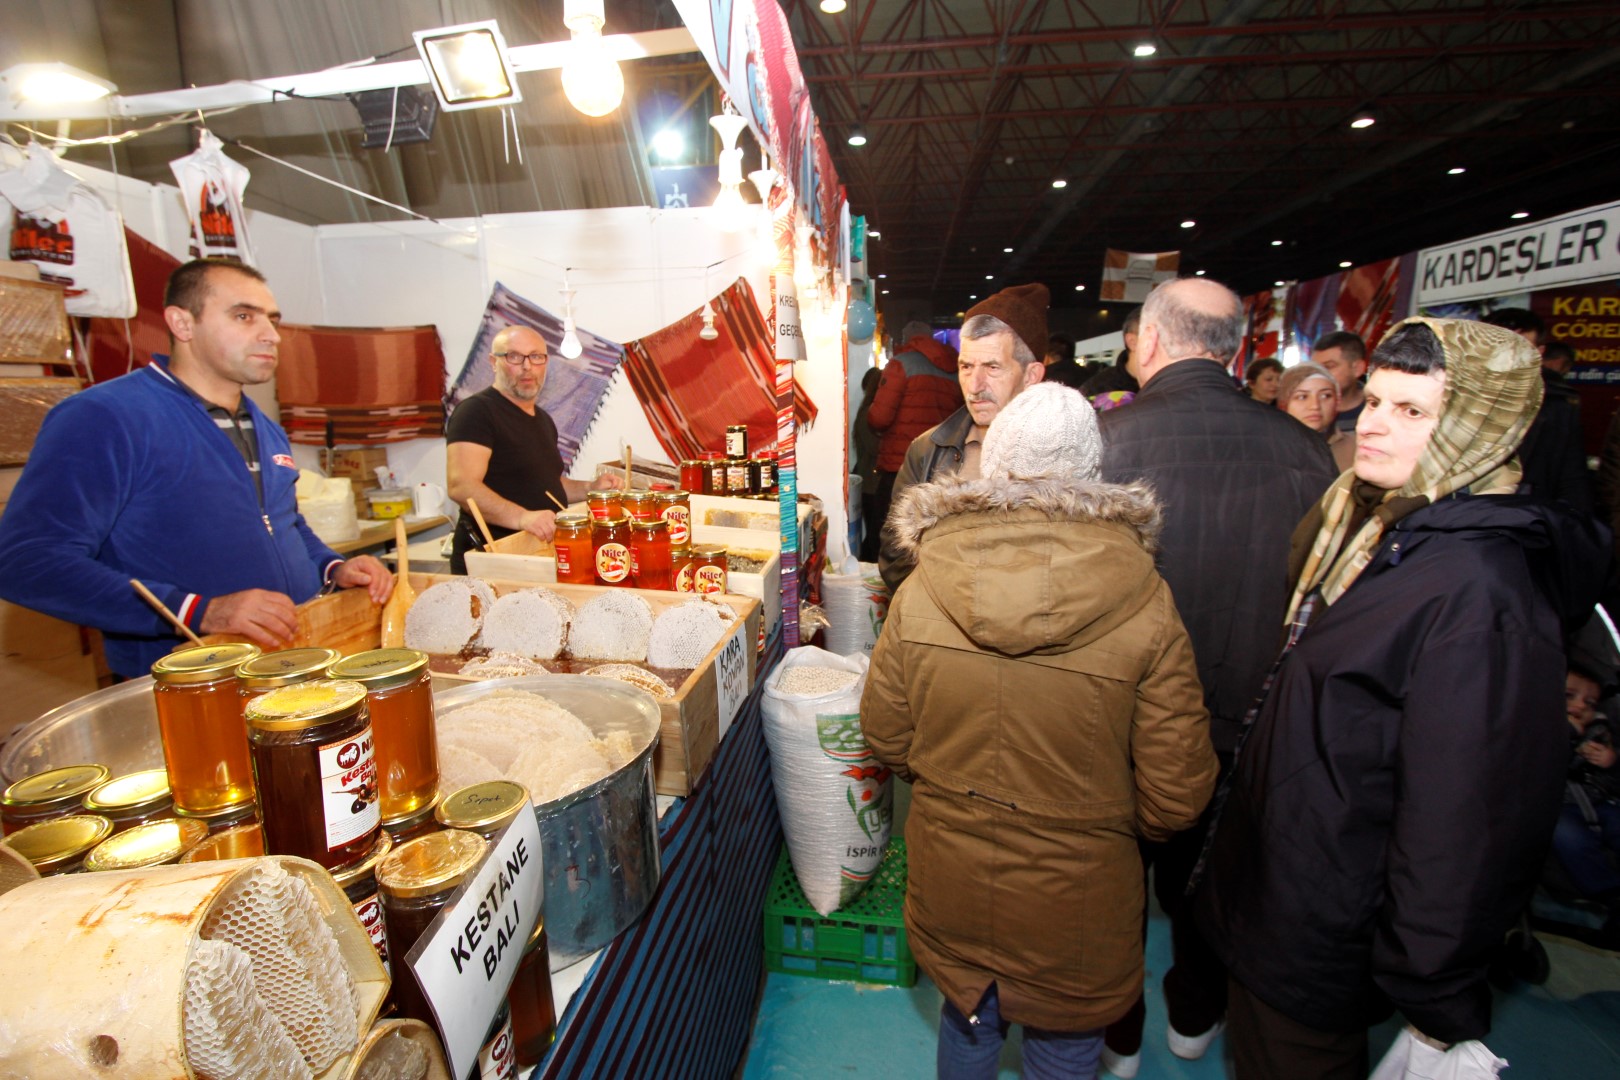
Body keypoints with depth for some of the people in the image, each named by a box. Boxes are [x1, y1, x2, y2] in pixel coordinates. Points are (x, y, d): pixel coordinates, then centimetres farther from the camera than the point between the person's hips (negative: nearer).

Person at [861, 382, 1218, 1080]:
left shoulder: (919, 592, -18)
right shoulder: (1147, 609, -23)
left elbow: (886, 741, -5)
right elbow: (1176, 798, -13)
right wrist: (1095, 814, 8)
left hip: (950, 886, 2)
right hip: (1076, 906, -1)